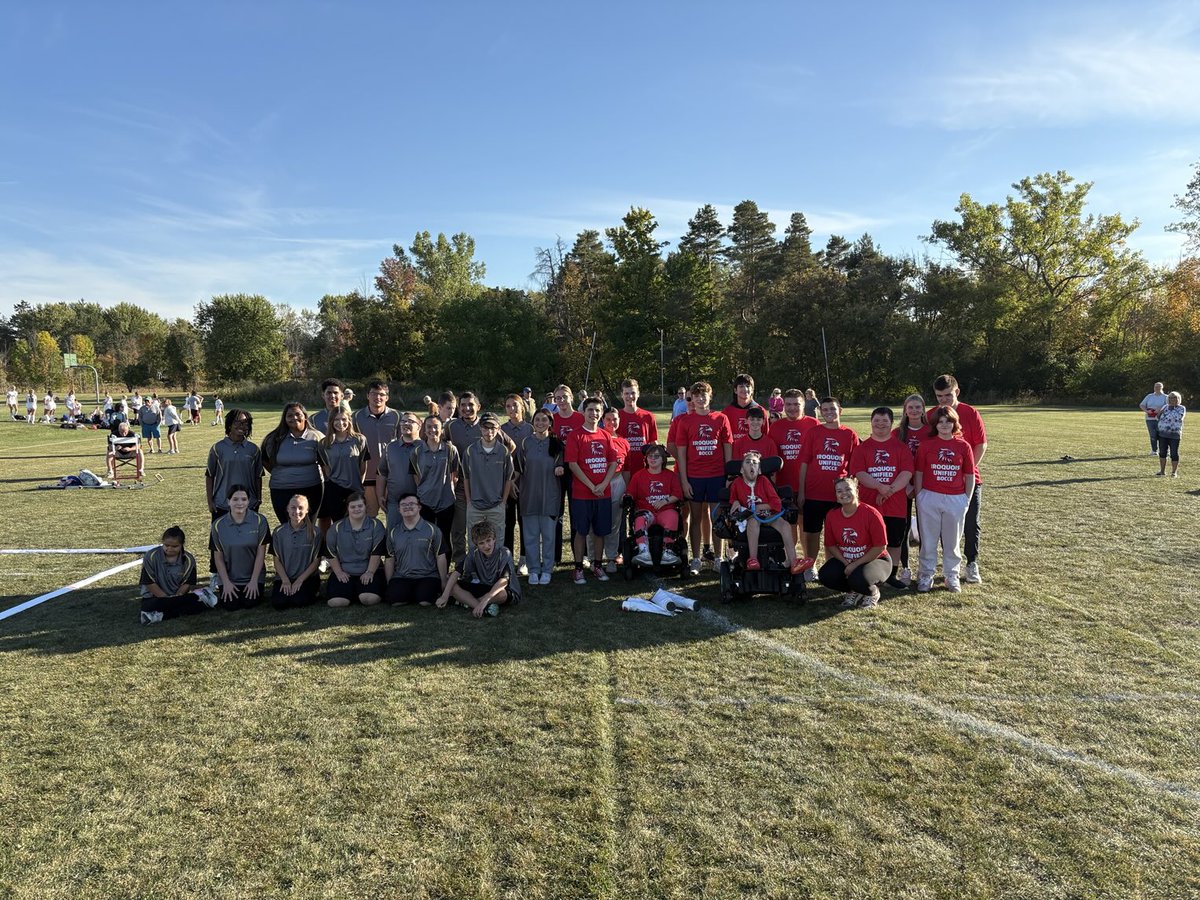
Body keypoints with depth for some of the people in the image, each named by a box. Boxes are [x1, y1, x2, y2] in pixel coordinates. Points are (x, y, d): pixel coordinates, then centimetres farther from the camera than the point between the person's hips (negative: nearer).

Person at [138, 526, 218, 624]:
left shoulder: (188, 560, -5)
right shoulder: (151, 556, -10)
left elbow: (187, 584, -5)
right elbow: (149, 583, -11)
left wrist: (177, 597, -23)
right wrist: (167, 599, -16)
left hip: (178, 596, 0)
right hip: (154, 597, 0)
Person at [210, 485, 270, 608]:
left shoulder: (259, 521, -9)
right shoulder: (218, 525, -5)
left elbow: (261, 552, -7)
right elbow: (218, 557, 0)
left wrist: (254, 580, -9)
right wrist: (226, 582, -7)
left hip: (253, 575, -1)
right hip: (228, 576, 1)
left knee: (250, 603, -18)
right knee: (230, 605, -14)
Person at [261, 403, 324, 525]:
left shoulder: (316, 437, 0)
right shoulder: (275, 439, 3)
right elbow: (264, 460, 16)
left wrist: (328, 485, 3)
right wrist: (278, 474, 7)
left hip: (311, 489, -1)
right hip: (281, 492, 1)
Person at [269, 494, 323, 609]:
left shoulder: (315, 532, -5)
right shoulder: (279, 532, 1)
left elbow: (316, 561, -3)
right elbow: (277, 560, 3)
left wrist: (300, 580, -10)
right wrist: (285, 581, -9)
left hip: (307, 577, -2)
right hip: (284, 577, 2)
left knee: (300, 600, -28)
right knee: (278, 602, -23)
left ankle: (314, 591, 5)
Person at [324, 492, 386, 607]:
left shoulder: (376, 525, 0)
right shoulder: (336, 528, 6)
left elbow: (376, 553, -4)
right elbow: (331, 554, 7)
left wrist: (370, 572, -11)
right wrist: (339, 573, -2)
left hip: (368, 571, -1)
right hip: (344, 572, 1)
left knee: (370, 599, -28)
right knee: (335, 602, -23)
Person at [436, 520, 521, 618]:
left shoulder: (504, 553, -21)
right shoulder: (474, 553, -7)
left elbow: (504, 580, -33)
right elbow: (457, 572, -12)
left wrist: (485, 600, -43)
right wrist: (444, 596, -25)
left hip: (508, 592, -5)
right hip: (484, 589, 5)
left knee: (501, 593, -41)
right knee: (452, 586, -13)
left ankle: (466, 602, -17)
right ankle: (485, 608, -28)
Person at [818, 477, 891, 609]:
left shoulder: (871, 514, -19)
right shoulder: (831, 515, -5)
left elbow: (880, 547, -17)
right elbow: (830, 545, 2)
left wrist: (855, 565, -20)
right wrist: (846, 564, -14)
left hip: (875, 559, -4)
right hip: (845, 561, 4)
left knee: (859, 579, -35)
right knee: (825, 575, -23)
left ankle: (873, 593, 5)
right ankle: (854, 592, 8)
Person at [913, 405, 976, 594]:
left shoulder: (963, 446, 1)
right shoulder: (925, 445, 0)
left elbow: (970, 477, 5)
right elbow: (919, 474, 3)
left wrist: (967, 500, 1)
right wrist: (918, 497, 1)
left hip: (956, 499, 1)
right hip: (929, 498, 0)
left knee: (952, 540, 9)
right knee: (928, 539, 6)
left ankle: (951, 576, 23)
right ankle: (926, 575, 17)